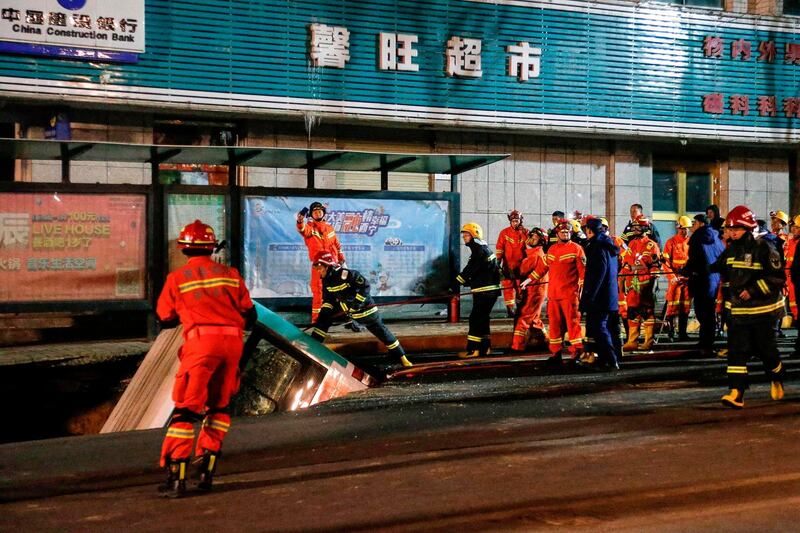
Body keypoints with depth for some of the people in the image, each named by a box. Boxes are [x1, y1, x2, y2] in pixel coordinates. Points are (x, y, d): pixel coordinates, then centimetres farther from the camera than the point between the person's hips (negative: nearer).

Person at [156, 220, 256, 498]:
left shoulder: (177, 278, 7)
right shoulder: (230, 274, 13)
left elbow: (164, 319, 15)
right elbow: (249, 315, 15)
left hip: (202, 342, -3)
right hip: (233, 342, 3)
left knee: (187, 408, -2)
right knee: (218, 406, 17)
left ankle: (176, 476, -9)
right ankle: (207, 469, 16)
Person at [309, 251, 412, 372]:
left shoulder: (346, 274, -28)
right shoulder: (326, 280, -4)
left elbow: (365, 286, -26)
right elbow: (328, 298, 10)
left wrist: (357, 303, -28)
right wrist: (324, 311, -3)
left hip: (363, 308, -7)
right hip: (343, 307, 7)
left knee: (381, 331, -2)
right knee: (323, 319, -1)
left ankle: (401, 357, 8)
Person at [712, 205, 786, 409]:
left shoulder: (763, 249, -13)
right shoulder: (731, 250, 7)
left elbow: (778, 277, -15)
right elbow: (718, 269, 18)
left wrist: (753, 290, -22)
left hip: (763, 310, -5)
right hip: (738, 309, 5)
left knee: (766, 349, 6)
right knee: (736, 350, -6)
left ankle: (777, 378, 36)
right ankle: (736, 393, -11)